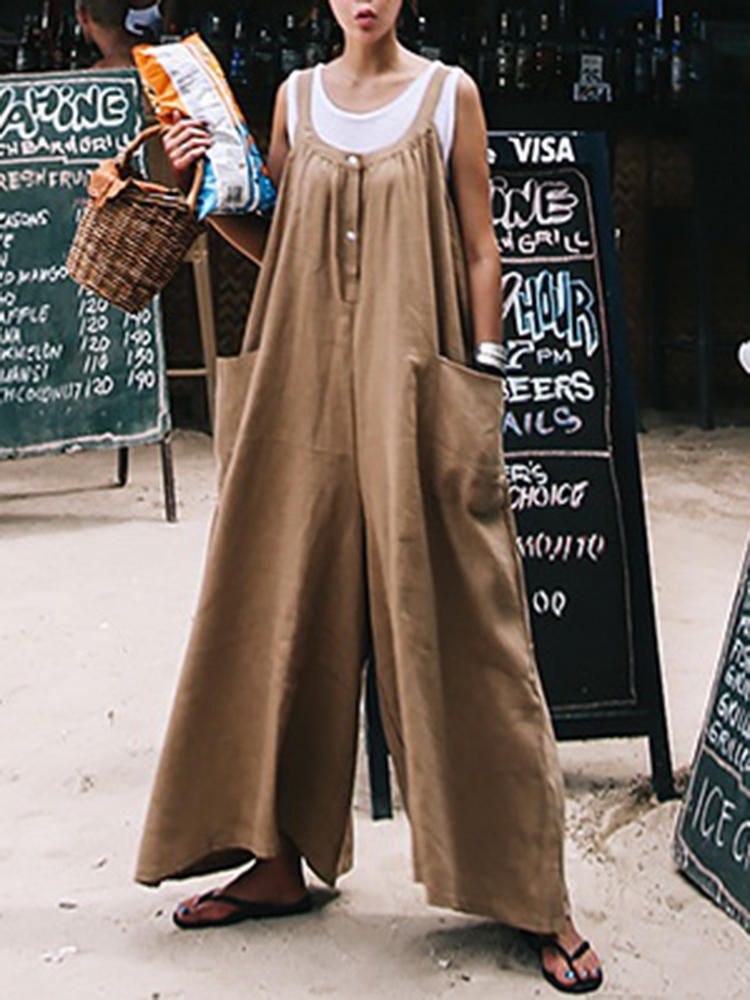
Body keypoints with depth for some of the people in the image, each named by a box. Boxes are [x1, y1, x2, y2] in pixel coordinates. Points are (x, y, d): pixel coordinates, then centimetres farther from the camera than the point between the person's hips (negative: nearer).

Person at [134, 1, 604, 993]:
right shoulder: (297, 98, 12)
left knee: (455, 630, -4)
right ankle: (279, 863, 19)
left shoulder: (448, 94, 3)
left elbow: (481, 250, 2)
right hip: (307, 388, 4)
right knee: (286, 618, 6)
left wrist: (481, 384, -4)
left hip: (415, 387, -4)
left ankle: (536, 896, 4)